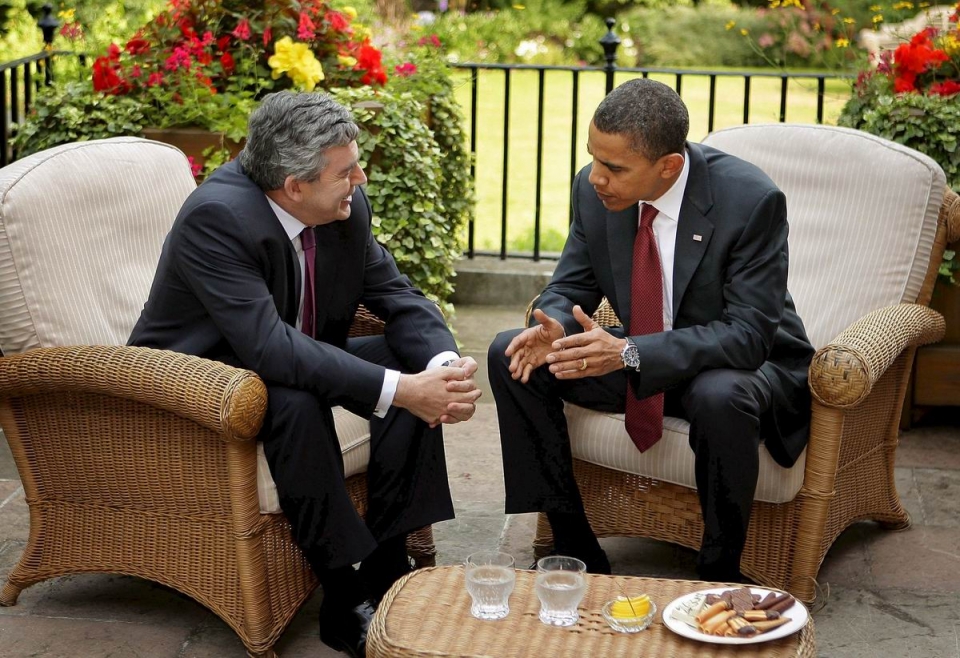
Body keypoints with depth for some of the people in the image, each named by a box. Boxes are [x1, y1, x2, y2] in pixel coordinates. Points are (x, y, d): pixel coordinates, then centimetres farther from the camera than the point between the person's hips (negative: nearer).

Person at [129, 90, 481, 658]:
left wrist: (444, 364, -27)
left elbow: (397, 295, -4)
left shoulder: (346, 205, -10)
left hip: (295, 355, 7)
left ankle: (387, 564, -10)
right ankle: (345, 600, -23)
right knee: (296, 401, -35)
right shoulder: (216, 217, -31)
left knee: (413, 360, -13)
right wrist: (397, 390, -41)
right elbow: (270, 349, -38)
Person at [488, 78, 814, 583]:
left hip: (743, 366, -5)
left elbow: (748, 334, -29)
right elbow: (572, 285, 3)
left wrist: (629, 353, -40)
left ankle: (720, 574, -16)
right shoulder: (594, 189, -10)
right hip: (636, 356, 6)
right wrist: (553, 325, -23)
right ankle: (574, 550, -4)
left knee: (721, 397, -40)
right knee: (510, 356, -10)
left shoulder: (752, 200, -26)